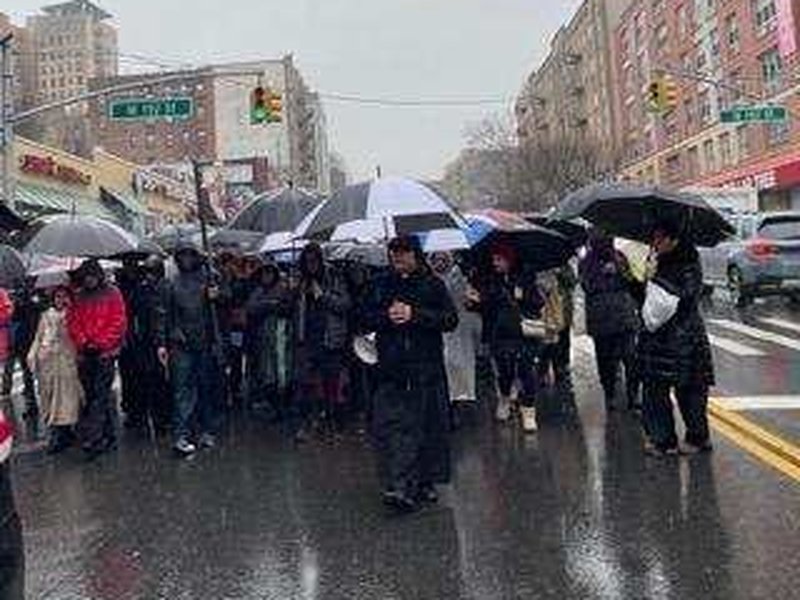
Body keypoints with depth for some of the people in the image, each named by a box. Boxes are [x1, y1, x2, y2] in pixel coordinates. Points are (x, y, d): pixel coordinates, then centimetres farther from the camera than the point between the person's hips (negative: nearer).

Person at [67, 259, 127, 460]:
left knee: (100, 394, -10)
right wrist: (83, 342, -6)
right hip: (85, 353, 5)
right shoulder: (79, 298, 13)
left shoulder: (112, 293, 3)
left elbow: (119, 321, -3)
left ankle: (93, 438, -9)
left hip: (105, 352, -4)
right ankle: (108, 436, 17)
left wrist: (101, 343, -9)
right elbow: (73, 322, 9)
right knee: (91, 395, 7)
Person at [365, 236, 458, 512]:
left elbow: (451, 320, -4)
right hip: (391, 368, 2)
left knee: (428, 425, 5)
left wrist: (414, 314, -14)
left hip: (427, 368, -1)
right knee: (387, 425, -10)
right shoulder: (382, 285, 12)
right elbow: (365, 321, 12)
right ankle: (398, 485, -10)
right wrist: (386, 316, -8)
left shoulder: (433, 284, 4)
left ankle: (425, 482, 20)